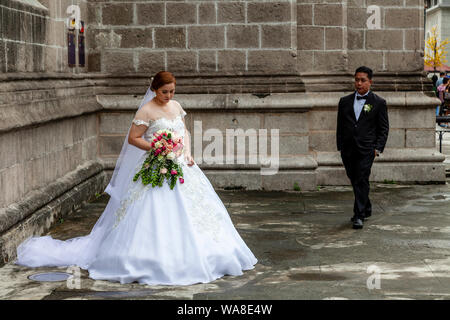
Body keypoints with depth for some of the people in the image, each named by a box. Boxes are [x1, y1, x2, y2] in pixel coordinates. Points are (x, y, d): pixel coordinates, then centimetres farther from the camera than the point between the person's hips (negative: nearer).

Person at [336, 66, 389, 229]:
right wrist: (340, 147, 8)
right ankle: (366, 209, 29)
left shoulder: (379, 103, 3)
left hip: (366, 149, -4)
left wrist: (378, 148, -6)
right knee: (354, 180, 11)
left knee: (362, 181, -11)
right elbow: (340, 126, 15)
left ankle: (359, 215, -10)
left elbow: (384, 128, 4)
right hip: (348, 149, 4)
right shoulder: (345, 101, 12)